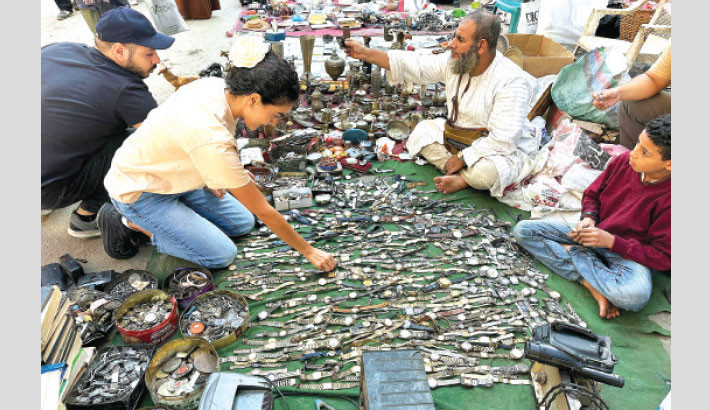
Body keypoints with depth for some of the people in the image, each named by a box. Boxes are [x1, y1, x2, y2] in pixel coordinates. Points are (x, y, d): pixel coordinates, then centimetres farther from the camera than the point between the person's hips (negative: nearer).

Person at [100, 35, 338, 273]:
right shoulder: (213, 140, -39)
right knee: (222, 256, -11)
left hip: (170, 175, 8)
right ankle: (131, 222, 2)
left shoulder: (216, 85, -16)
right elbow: (263, 211, -29)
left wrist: (208, 175, -1)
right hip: (137, 191, -8)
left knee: (242, 224, 6)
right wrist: (308, 251, -18)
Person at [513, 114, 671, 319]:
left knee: (635, 295, -40)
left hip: (627, 254, -5)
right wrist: (588, 218, -10)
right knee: (522, 230, -12)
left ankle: (569, 251, -17)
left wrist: (612, 241, -22)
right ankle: (590, 282, -19)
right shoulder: (623, 161, -8)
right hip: (593, 232, 6)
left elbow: (663, 257, -16)